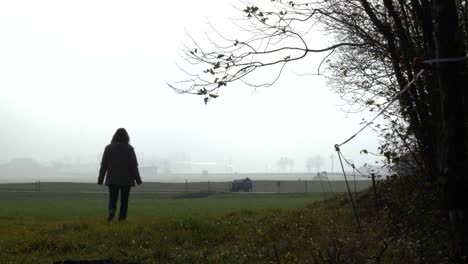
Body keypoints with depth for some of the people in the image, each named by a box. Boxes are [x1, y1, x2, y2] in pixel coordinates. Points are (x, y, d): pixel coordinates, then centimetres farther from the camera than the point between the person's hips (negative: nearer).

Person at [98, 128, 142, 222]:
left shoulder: (109, 148, 1)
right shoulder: (129, 148, -4)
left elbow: (104, 165, 1)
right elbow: (133, 165, -7)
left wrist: (100, 179, 6)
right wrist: (138, 179, -1)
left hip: (112, 179, 1)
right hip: (126, 179, -1)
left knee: (112, 199, 6)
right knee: (124, 201, 8)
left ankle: (111, 211, -23)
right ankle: (122, 219, 5)